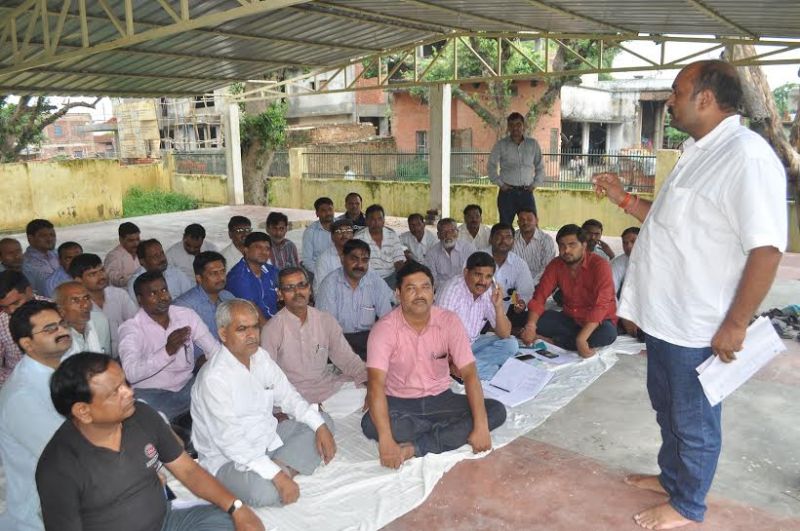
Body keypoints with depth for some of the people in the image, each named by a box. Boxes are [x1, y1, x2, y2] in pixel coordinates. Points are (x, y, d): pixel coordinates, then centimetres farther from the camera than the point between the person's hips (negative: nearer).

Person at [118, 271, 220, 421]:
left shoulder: (187, 315, 4)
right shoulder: (130, 328, -9)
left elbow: (214, 348, 4)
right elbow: (131, 373, -24)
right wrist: (168, 351, -37)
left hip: (188, 386, 4)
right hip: (151, 393, -4)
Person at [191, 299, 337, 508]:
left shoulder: (261, 356, 0)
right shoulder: (214, 378, -24)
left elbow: (288, 396, 7)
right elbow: (230, 441, -29)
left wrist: (320, 427, -7)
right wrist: (277, 477, -34)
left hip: (269, 438, 9)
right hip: (228, 458, -8)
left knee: (324, 421, 4)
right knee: (265, 491, -37)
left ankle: (283, 468, -12)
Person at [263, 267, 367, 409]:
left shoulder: (326, 320, 6)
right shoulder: (272, 329, -5)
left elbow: (346, 357, 6)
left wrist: (370, 382, -10)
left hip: (328, 385, 5)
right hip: (294, 394, -5)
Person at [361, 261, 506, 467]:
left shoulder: (449, 321, -10)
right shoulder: (384, 329, -18)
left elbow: (469, 374, -15)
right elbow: (376, 384, -28)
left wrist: (481, 426, -26)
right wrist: (386, 440, -39)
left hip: (440, 399, 3)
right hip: (399, 403, -2)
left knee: (496, 410, -18)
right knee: (370, 423, -34)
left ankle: (415, 448, -24)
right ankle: (458, 433, -17)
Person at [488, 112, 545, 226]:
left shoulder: (533, 144, 7)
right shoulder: (501, 145, 3)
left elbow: (540, 166, 15)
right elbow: (491, 166, 7)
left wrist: (535, 184, 5)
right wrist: (500, 183, -1)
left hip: (526, 192, 1)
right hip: (507, 192, -1)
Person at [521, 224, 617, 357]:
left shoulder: (600, 265, -20)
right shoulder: (555, 266, -5)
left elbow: (601, 305, -30)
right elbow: (539, 297, -11)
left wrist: (581, 338, -41)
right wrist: (530, 325, -31)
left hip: (598, 322, -4)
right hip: (570, 320, 4)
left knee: (608, 332, -37)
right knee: (535, 319, -17)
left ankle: (551, 341, -25)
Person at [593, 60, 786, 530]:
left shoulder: (747, 156, -22)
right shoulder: (700, 153, 11)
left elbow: (766, 249, -26)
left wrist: (736, 324, -23)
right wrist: (624, 200, 15)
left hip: (698, 326, -9)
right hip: (664, 314, 9)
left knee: (694, 421, 11)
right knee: (668, 407, 25)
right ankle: (671, 476, 46)